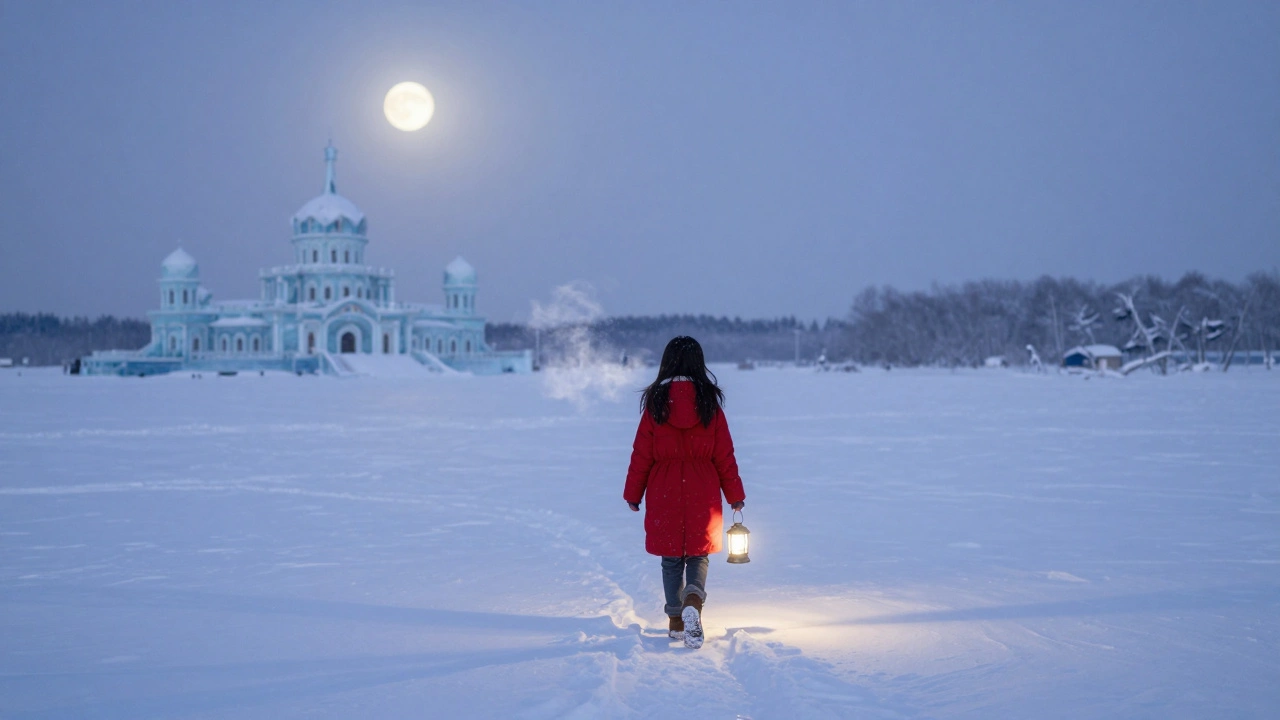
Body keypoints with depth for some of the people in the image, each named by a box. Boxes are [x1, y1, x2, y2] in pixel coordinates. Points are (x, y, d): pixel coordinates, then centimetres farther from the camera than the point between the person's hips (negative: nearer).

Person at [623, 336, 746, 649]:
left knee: (671, 558, 12)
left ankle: (676, 623, 17)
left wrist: (633, 494, 9)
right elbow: (724, 454, 1)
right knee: (698, 556, 9)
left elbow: (642, 453, -1)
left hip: (664, 492, 0)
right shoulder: (709, 401, -2)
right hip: (703, 492, 0)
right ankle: (693, 603, -19)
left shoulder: (656, 401, -4)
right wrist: (735, 495, 10)